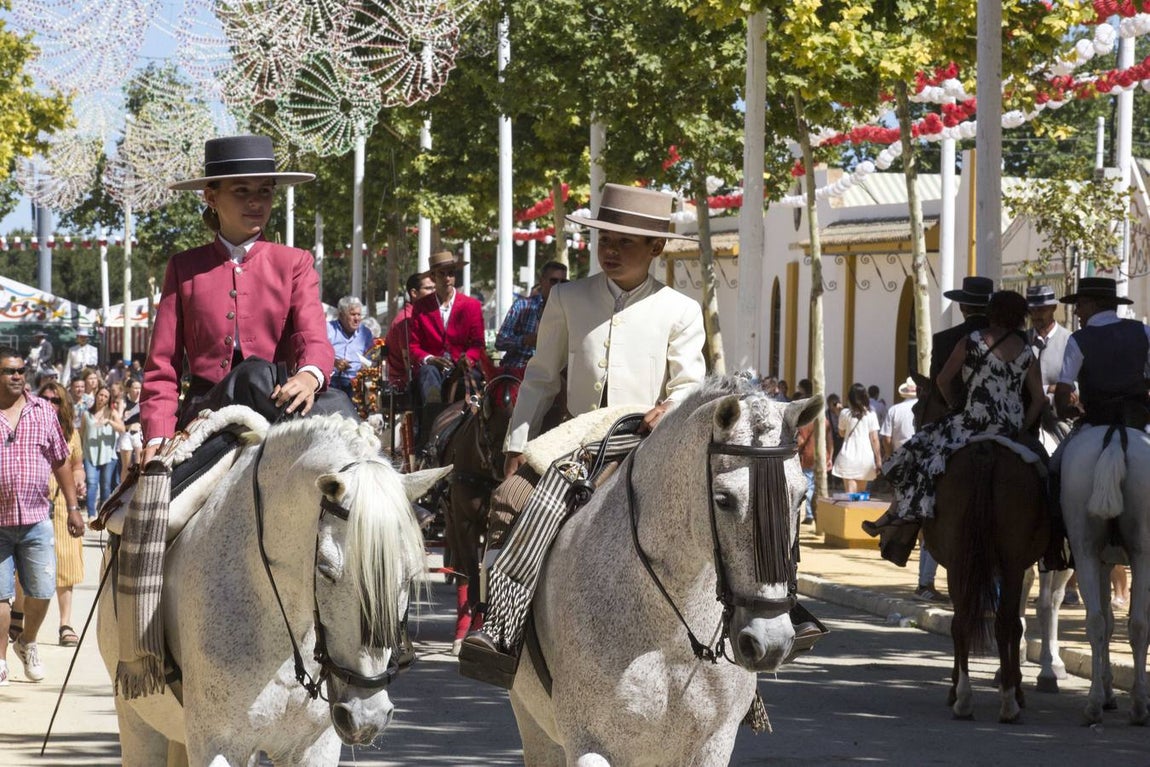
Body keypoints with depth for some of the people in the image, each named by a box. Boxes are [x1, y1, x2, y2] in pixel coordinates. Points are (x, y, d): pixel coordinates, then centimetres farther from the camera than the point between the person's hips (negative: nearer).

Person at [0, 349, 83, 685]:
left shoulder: (43, 411, 7)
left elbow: (60, 462, 13)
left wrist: (73, 507, 10)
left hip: (36, 519, 2)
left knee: (41, 591, 1)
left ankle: (28, 643, 28)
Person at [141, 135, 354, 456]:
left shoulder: (294, 264, 14)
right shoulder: (184, 269, 14)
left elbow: (313, 337, -4)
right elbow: (162, 366, 12)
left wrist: (309, 376, -30)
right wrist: (157, 438, -5)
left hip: (281, 402, 1)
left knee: (334, 404, -34)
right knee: (255, 375, -35)